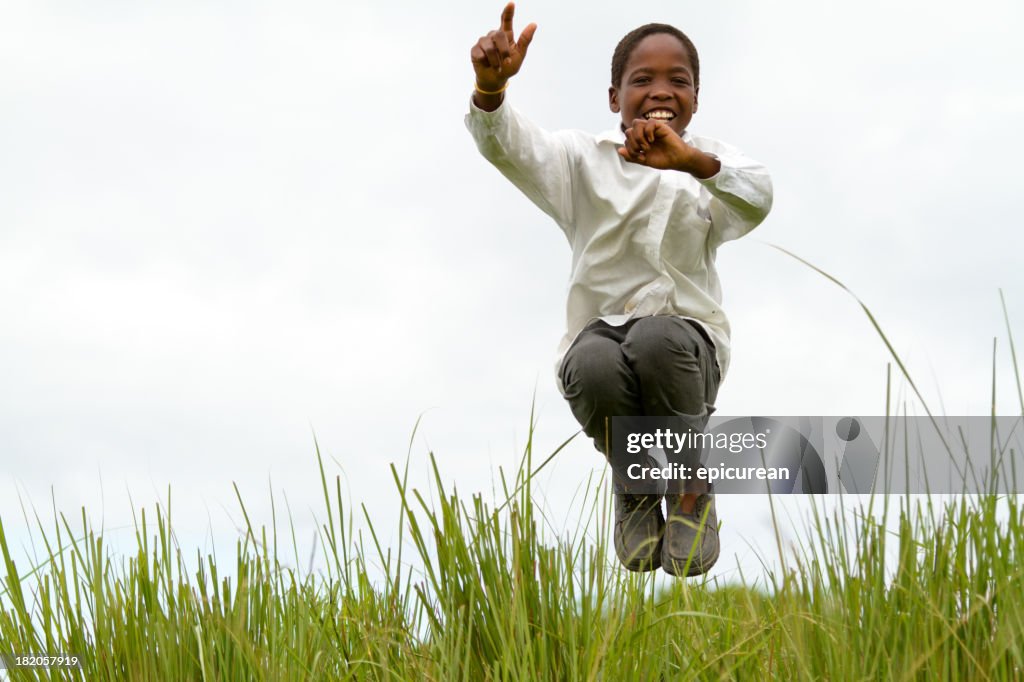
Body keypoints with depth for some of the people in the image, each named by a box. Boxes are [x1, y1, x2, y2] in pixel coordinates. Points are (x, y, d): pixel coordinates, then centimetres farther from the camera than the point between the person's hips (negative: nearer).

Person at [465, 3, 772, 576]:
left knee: (656, 338, -37)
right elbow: (507, 145, -9)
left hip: (686, 342, -1)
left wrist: (689, 160, -38)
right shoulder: (583, 159, 11)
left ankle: (691, 486, -8)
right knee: (594, 363, -36)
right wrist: (491, 84, -33)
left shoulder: (712, 164, 8)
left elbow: (757, 201, -17)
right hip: (599, 332, 1)